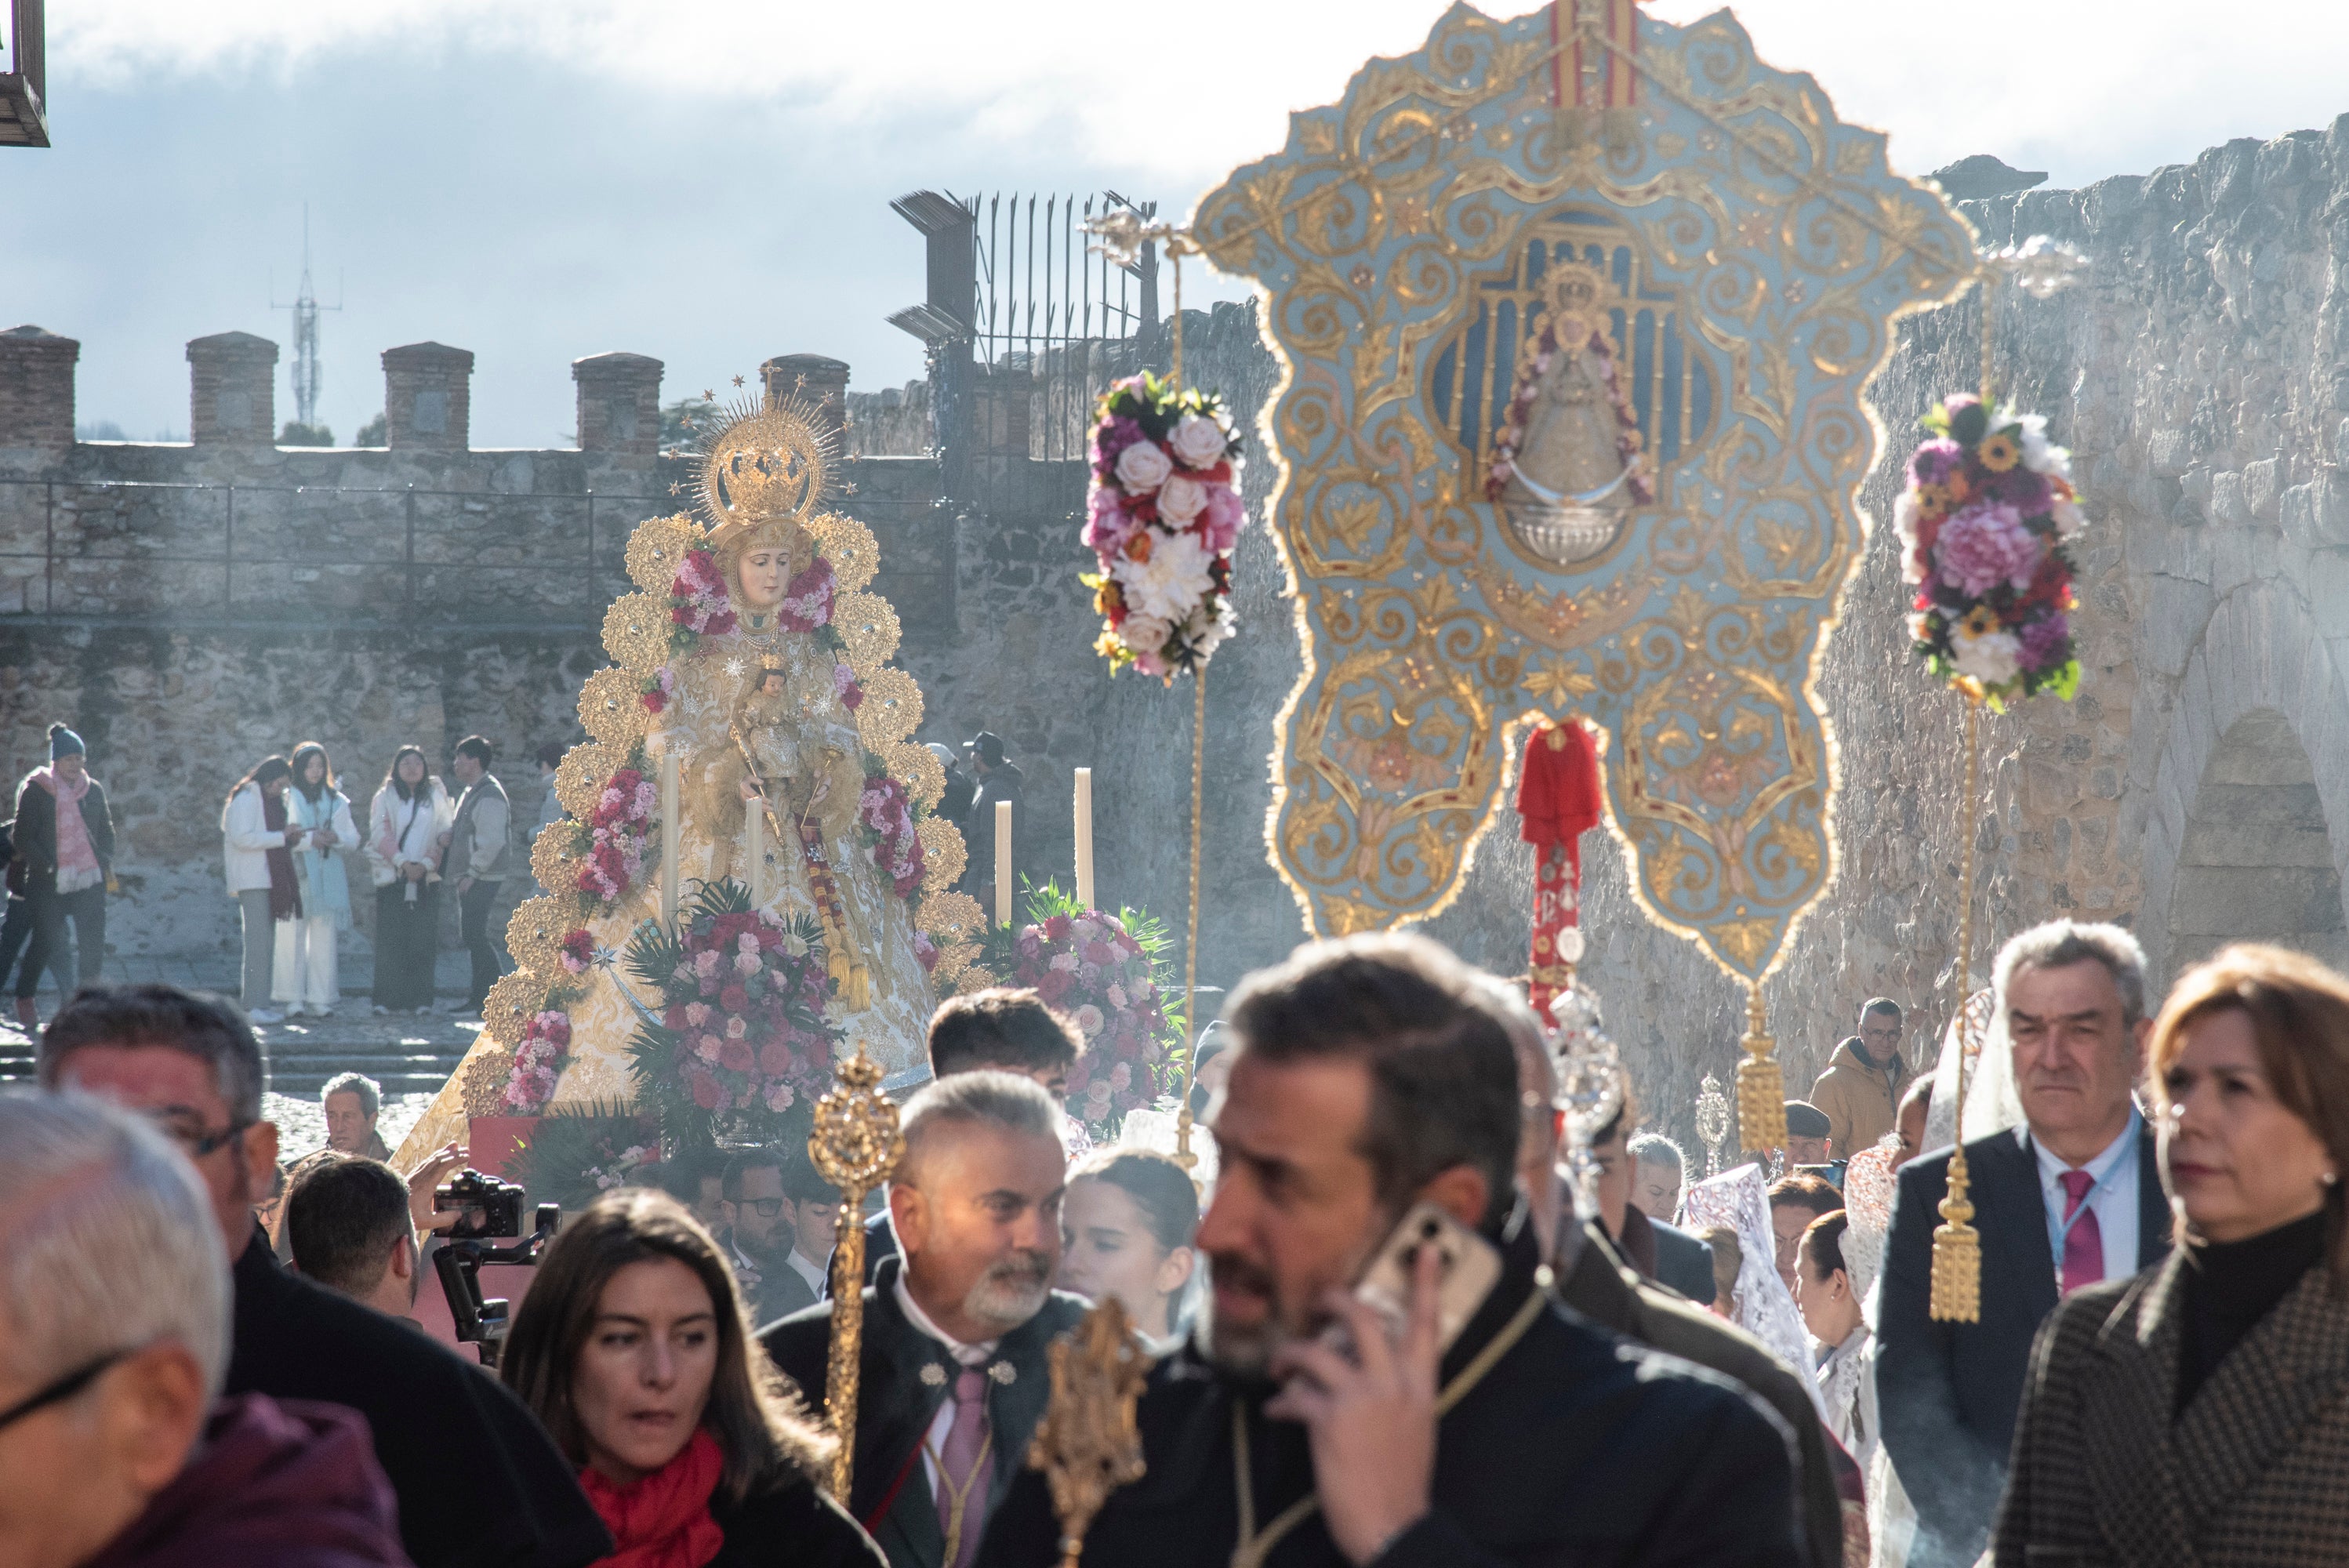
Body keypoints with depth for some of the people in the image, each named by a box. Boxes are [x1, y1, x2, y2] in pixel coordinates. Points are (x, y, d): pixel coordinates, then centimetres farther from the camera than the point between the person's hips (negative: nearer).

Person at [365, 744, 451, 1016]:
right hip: (392, 876, -1)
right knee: (390, 940, -6)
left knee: (423, 940, -3)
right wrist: (403, 863, -12)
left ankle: (420, 1000, -1)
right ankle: (386, 1000, -6)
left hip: (426, 877, 1)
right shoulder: (386, 797, 8)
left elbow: (445, 835, 7)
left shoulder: (436, 797, 11)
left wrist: (426, 864, -7)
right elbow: (381, 834, 0)